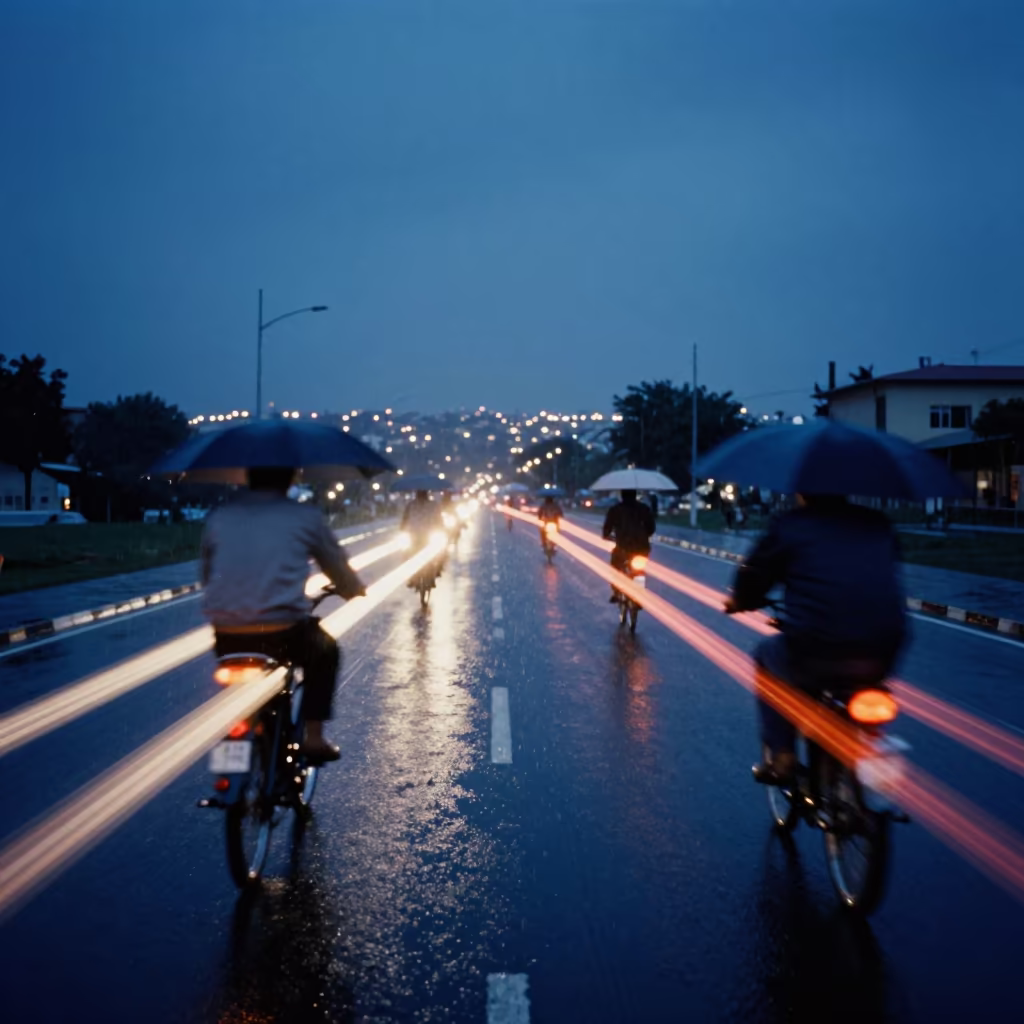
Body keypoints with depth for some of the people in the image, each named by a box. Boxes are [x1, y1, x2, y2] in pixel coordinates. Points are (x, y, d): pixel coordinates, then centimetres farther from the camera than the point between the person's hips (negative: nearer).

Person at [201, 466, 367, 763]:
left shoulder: (218, 518, 9)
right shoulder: (305, 517, 4)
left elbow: (206, 575, 17)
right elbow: (338, 568, 13)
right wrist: (356, 591, 37)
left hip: (227, 642, 3)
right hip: (282, 635, -3)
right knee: (324, 650, 28)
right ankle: (313, 736, 20)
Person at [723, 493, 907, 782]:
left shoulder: (790, 525, 5)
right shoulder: (877, 523, 16)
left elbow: (752, 577, 7)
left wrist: (739, 601, 31)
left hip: (816, 657, -4)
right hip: (883, 657, 4)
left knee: (768, 653, 29)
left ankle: (780, 756, 24)